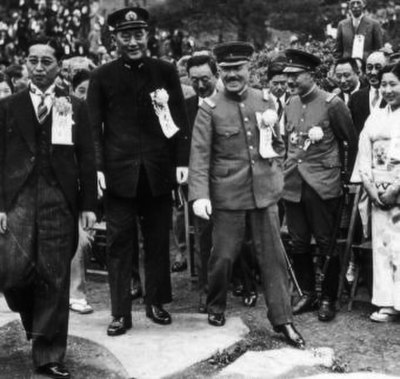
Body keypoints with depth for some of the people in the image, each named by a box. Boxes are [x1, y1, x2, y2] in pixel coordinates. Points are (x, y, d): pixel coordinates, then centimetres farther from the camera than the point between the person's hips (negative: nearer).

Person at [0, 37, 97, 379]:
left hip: (60, 200, 0)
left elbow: (86, 158, 7)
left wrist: (88, 204, 0)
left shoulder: (75, 108, 10)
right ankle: (31, 316, 22)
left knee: (55, 279, 1)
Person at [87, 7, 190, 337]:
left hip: (159, 170, 1)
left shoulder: (165, 72, 5)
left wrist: (182, 161, -2)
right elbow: (94, 126, 2)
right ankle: (121, 312, 10)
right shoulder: (102, 76, 3)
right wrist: (98, 167, -6)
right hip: (119, 172, -1)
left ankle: (156, 303, 25)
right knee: (120, 242, 2)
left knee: (158, 239, 10)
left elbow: (180, 119, 6)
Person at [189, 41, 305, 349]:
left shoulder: (265, 101, 6)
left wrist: (275, 173, 8)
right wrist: (199, 195, -19)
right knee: (223, 255, 5)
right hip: (228, 193, -3)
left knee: (273, 254, 4)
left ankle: (282, 319, 13)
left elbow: (278, 143, 17)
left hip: (265, 191, 3)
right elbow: (200, 154, -10)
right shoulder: (210, 108, -5)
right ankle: (216, 307, 30)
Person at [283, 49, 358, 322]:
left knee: (327, 244, 3)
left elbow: (353, 142, -3)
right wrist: (290, 166, 15)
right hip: (294, 184, 6)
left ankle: (329, 299, 16)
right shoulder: (291, 104, 9)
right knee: (299, 244, 11)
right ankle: (308, 294, 26)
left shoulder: (332, 103, -9)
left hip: (322, 185, -5)